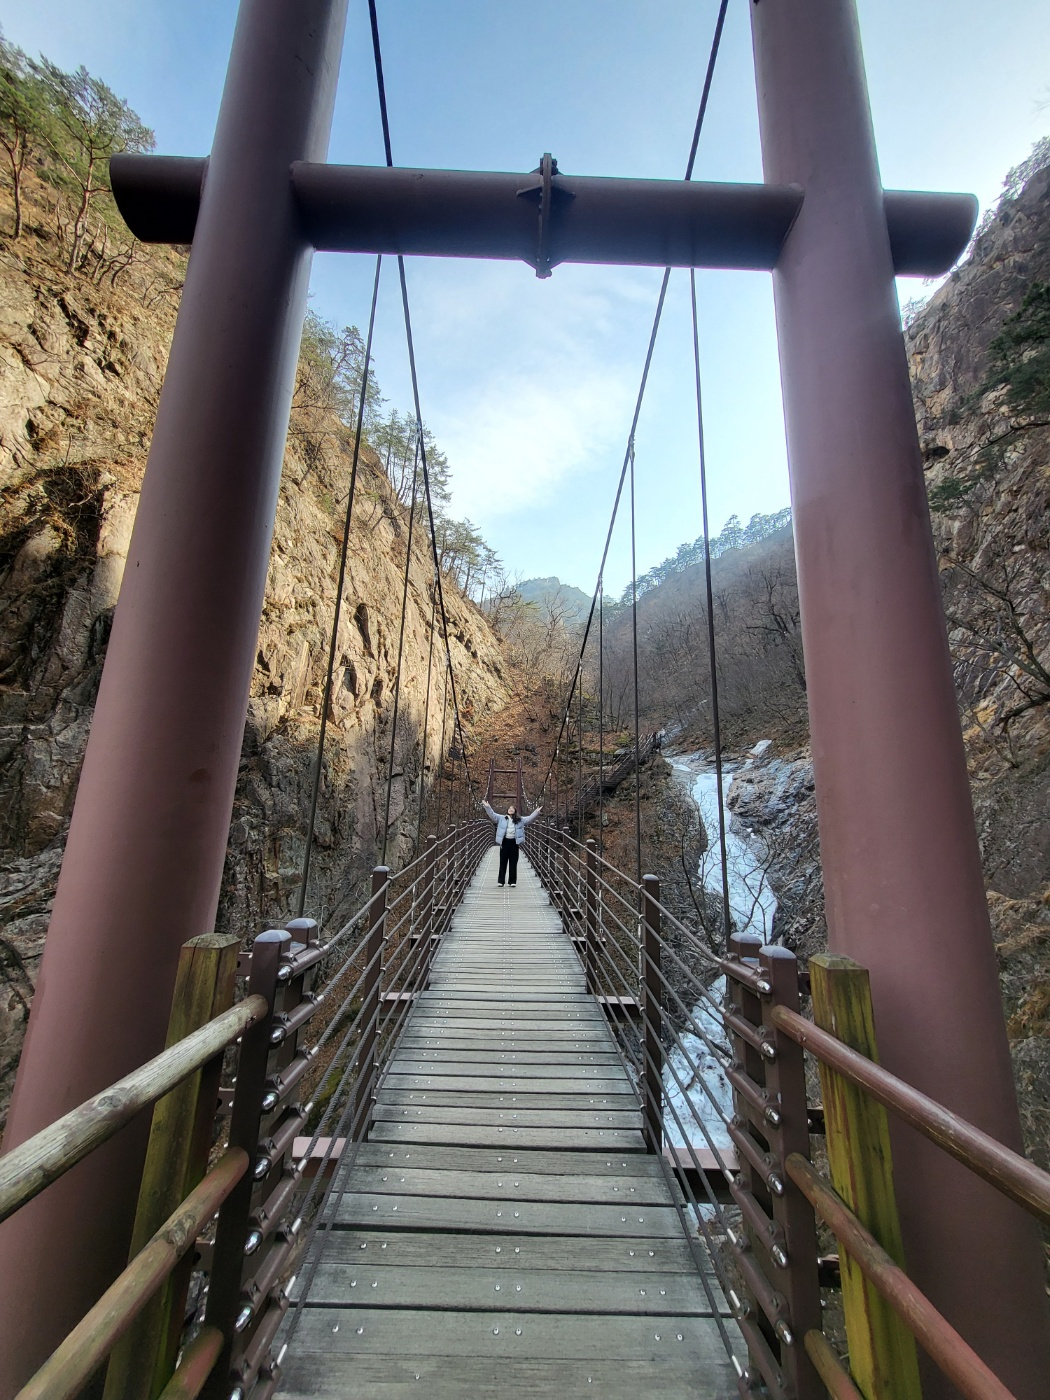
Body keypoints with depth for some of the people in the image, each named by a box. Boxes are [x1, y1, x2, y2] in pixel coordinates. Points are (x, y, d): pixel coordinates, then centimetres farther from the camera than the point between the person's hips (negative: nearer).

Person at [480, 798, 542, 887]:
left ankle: (512, 881, 11)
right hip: (504, 841, -1)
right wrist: (487, 806, -12)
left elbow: (530, 818, 6)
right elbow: (492, 814, 0)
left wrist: (537, 812, -6)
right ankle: (500, 881, 10)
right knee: (503, 862, 4)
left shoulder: (520, 820, 10)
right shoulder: (501, 818, 7)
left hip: (514, 842, 1)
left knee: (513, 862, 4)